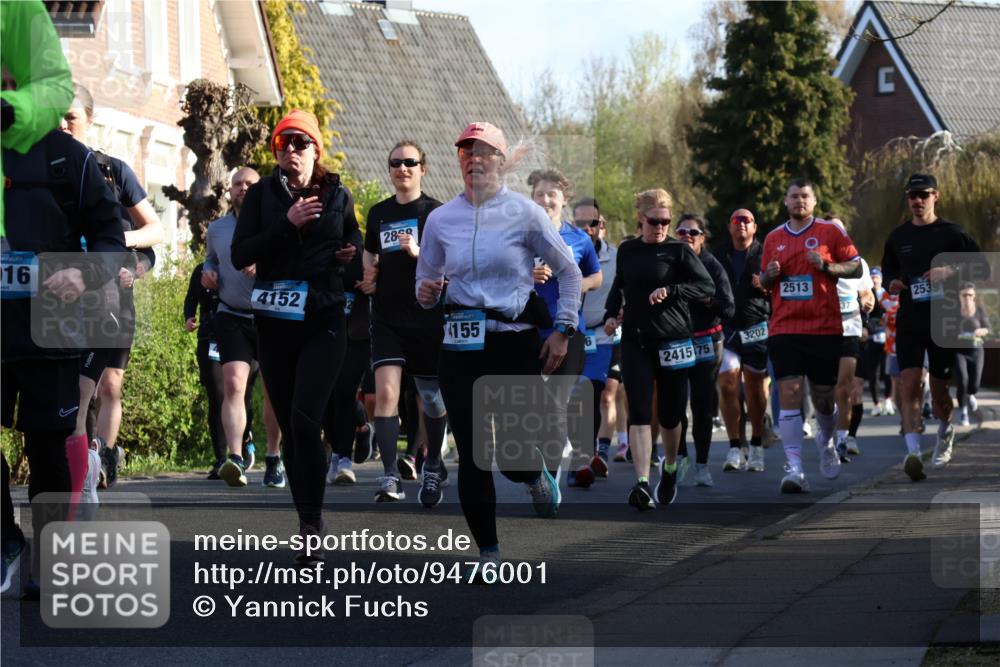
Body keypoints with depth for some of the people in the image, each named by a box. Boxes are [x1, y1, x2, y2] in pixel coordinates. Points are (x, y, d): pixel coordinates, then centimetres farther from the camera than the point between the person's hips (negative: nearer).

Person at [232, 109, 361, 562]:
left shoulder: (337, 195, 7)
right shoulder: (262, 195, 5)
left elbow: (354, 242, 24)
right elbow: (240, 256, -5)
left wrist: (351, 255, 1)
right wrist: (287, 224, -15)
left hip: (323, 322, -2)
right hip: (275, 322, 2)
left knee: (304, 419, -17)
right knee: (288, 425, 4)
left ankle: (312, 526, -13)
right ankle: (307, 522, 14)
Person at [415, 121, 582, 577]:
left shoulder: (524, 214, -1)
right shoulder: (440, 220, 7)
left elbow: (569, 272, 6)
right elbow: (427, 282, 17)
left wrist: (563, 330, 0)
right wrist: (427, 292, -7)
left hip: (515, 340, -2)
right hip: (460, 345, 3)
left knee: (512, 452, -8)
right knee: (471, 453, -2)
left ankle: (536, 477, 30)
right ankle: (488, 553, 7)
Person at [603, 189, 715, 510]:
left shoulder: (678, 251, -2)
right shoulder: (627, 251, 9)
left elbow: (708, 287, -7)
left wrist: (670, 290, -18)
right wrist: (610, 314, 10)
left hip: (673, 340, -2)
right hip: (636, 341, 2)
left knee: (670, 413, 9)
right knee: (639, 412, -12)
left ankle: (670, 466, 38)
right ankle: (642, 483, -21)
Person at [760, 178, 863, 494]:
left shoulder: (830, 231, 1)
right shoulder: (774, 238, 11)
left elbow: (856, 267, 1)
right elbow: (764, 281, 21)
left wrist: (827, 267, -15)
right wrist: (769, 275, -3)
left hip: (824, 328, -1)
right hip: (784, 329, 1)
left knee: (823, 397, 8)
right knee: (789, 395, -12)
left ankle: (826, 442, 41)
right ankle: (795, 469, -15)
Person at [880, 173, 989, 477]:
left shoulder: (952, 234, -1)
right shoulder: (897, 237, 10)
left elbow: (983, 268, -1)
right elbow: (888, 270, 26)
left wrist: (951, 272, -17)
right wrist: (891, 283, 3)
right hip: (909, 321, 2)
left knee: (939, 389, 7)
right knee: (909, 384, -15)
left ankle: (945, 432, 38)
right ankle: (913, 451, -24)